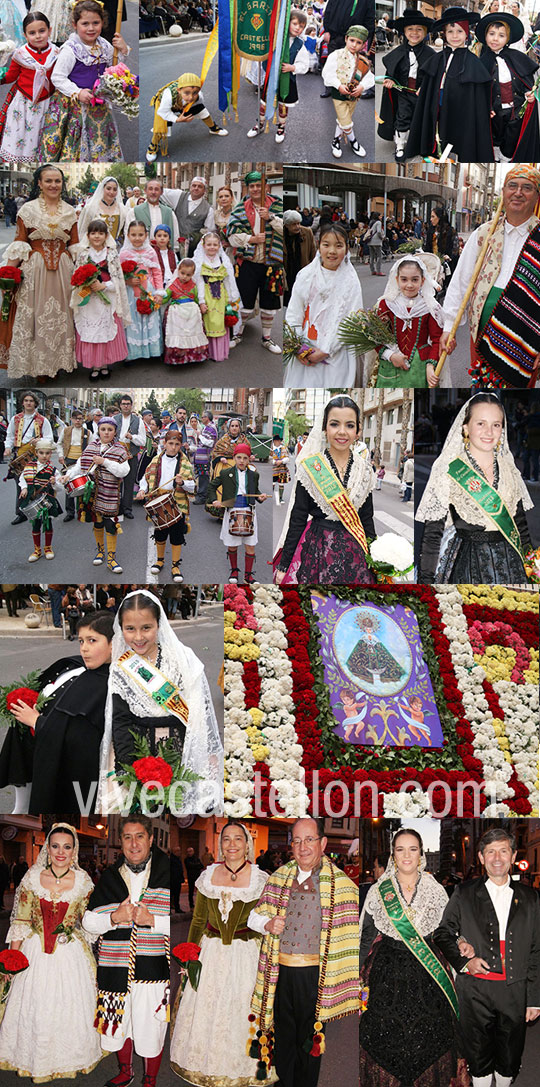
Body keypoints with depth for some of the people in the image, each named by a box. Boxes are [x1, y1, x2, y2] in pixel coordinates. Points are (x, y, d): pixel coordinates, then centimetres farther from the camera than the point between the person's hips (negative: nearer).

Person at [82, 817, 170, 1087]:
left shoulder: (166, 874, -6)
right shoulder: (109, 877, 5)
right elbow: (88, 922, 7)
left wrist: (152, 920, -21)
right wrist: (115, 918, -11)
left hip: (153, 968, -3)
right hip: (116, 966, 3)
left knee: (151, 1027, 7)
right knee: (119, 1024, 17)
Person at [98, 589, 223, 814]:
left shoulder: (184, 659, -3)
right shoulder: (120, 669, 3)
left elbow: (203, 711, -1)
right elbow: (121, 722, 0)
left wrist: (211, 754, -3)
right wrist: (129, 768, -11)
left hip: (184, 751, -1)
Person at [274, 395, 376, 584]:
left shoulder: (365, 468, 3)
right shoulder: (310, 467, -7)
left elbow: (367, 518, 10)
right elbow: (297, 519, -5)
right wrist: (283, 565, -5)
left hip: (355, 553, 3)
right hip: (317, 551, -3)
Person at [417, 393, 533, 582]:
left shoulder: (509, 470, 6)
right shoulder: (447, 471, -9)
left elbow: (521, 523, 14)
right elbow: (432, 533, -9)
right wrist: (427, 578, -13)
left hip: (510, 564, 5)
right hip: (467, 566, -4)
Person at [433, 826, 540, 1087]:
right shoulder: (464, 893, 3)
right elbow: (442, 933, 9)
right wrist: (463, 960, -8)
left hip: (514, 990, 1)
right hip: (475, 990, -1)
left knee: (510, 1059, 10)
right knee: (479, 1056, 7)